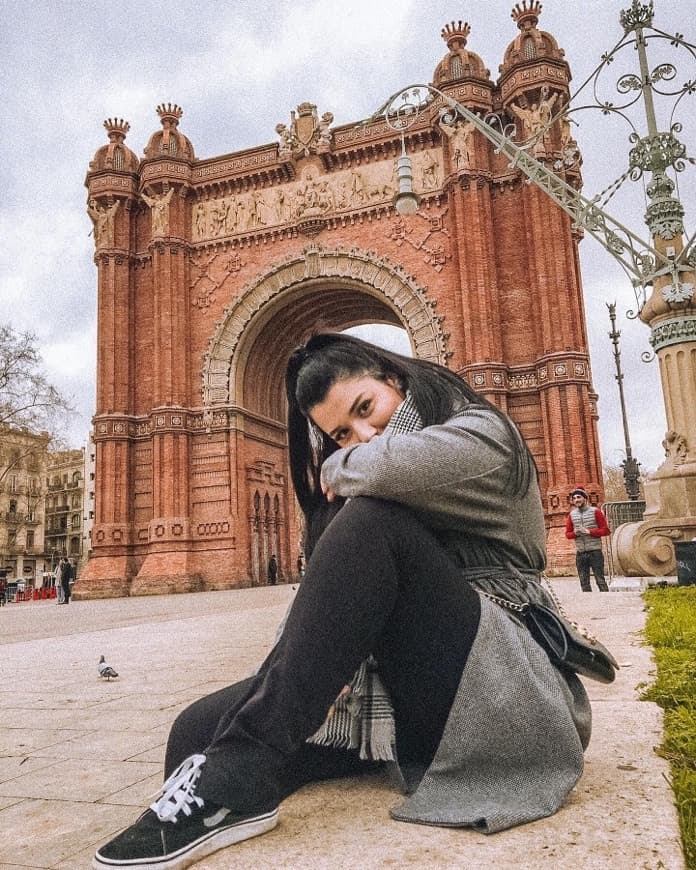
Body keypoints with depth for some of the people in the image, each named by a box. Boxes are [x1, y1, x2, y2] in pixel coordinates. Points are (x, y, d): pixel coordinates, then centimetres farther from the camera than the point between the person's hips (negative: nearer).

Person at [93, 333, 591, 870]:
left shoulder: (480, 429, 0)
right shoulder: (351, 494, 21)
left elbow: (390, 466, -24)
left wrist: (340, 468, -2)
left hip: (489, 682, -5)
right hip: (397, 688, 5)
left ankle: (237, 775, -31)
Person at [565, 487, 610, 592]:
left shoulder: (595, 512, -1)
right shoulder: (571, 515, 9)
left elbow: (605, 530, -3)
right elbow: (567, 534, 13)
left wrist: (589, 532, -14)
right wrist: (575, 533, -9)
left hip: (595, 552, -4)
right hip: (580, 553, 4)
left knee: (600, 580, -3)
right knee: (584, 583, 6)